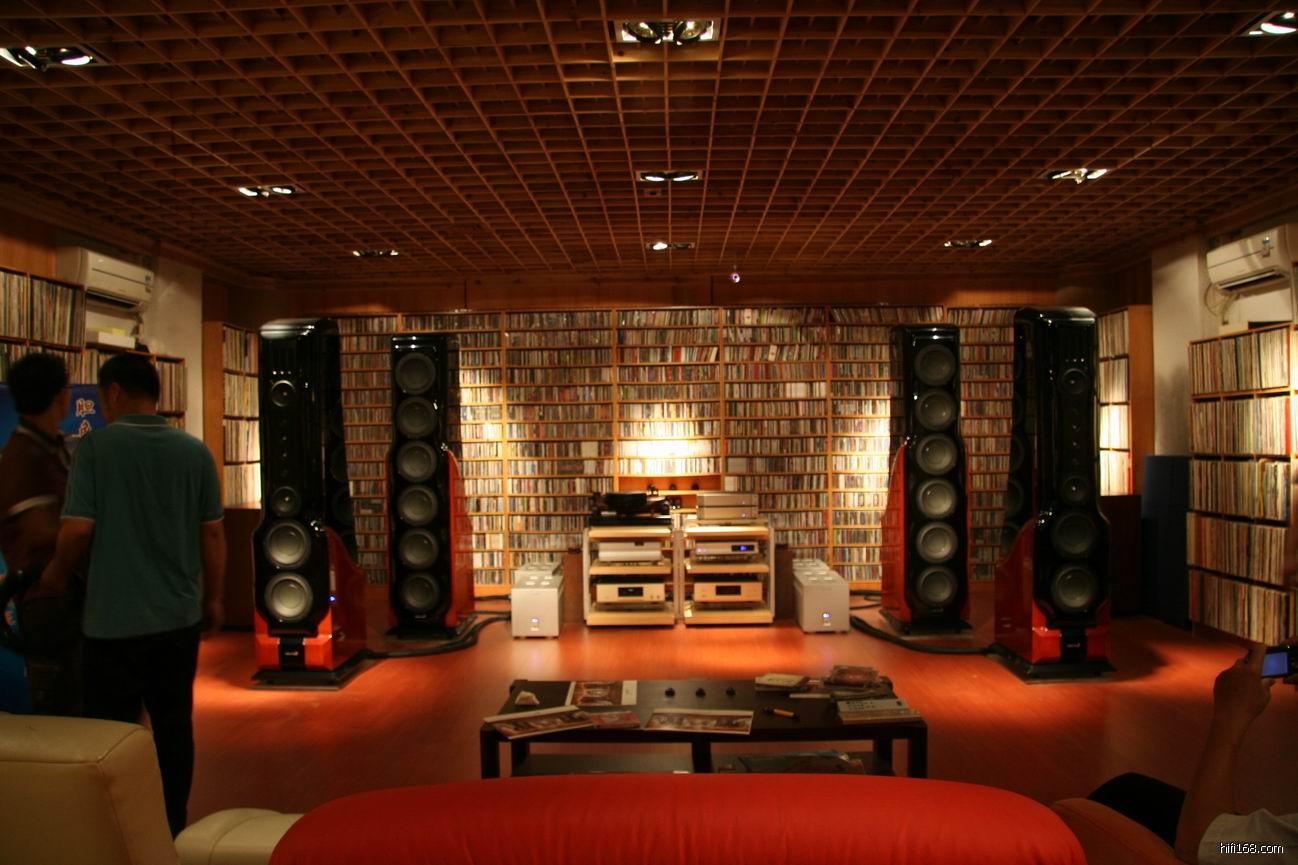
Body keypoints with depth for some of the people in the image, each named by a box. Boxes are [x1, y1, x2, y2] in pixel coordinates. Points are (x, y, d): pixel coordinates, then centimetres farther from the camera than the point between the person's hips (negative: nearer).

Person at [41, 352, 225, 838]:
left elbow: (78, 528, -14)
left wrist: (56, 573, 7)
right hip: (179, 614, 4)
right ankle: (173, 827, 24)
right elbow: (213, 532, 3)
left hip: (115, 617, -3)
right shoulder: (195, 451, 0)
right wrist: (214, 598, 13)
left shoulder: (96, 445, -10)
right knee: (174, 725, 13)